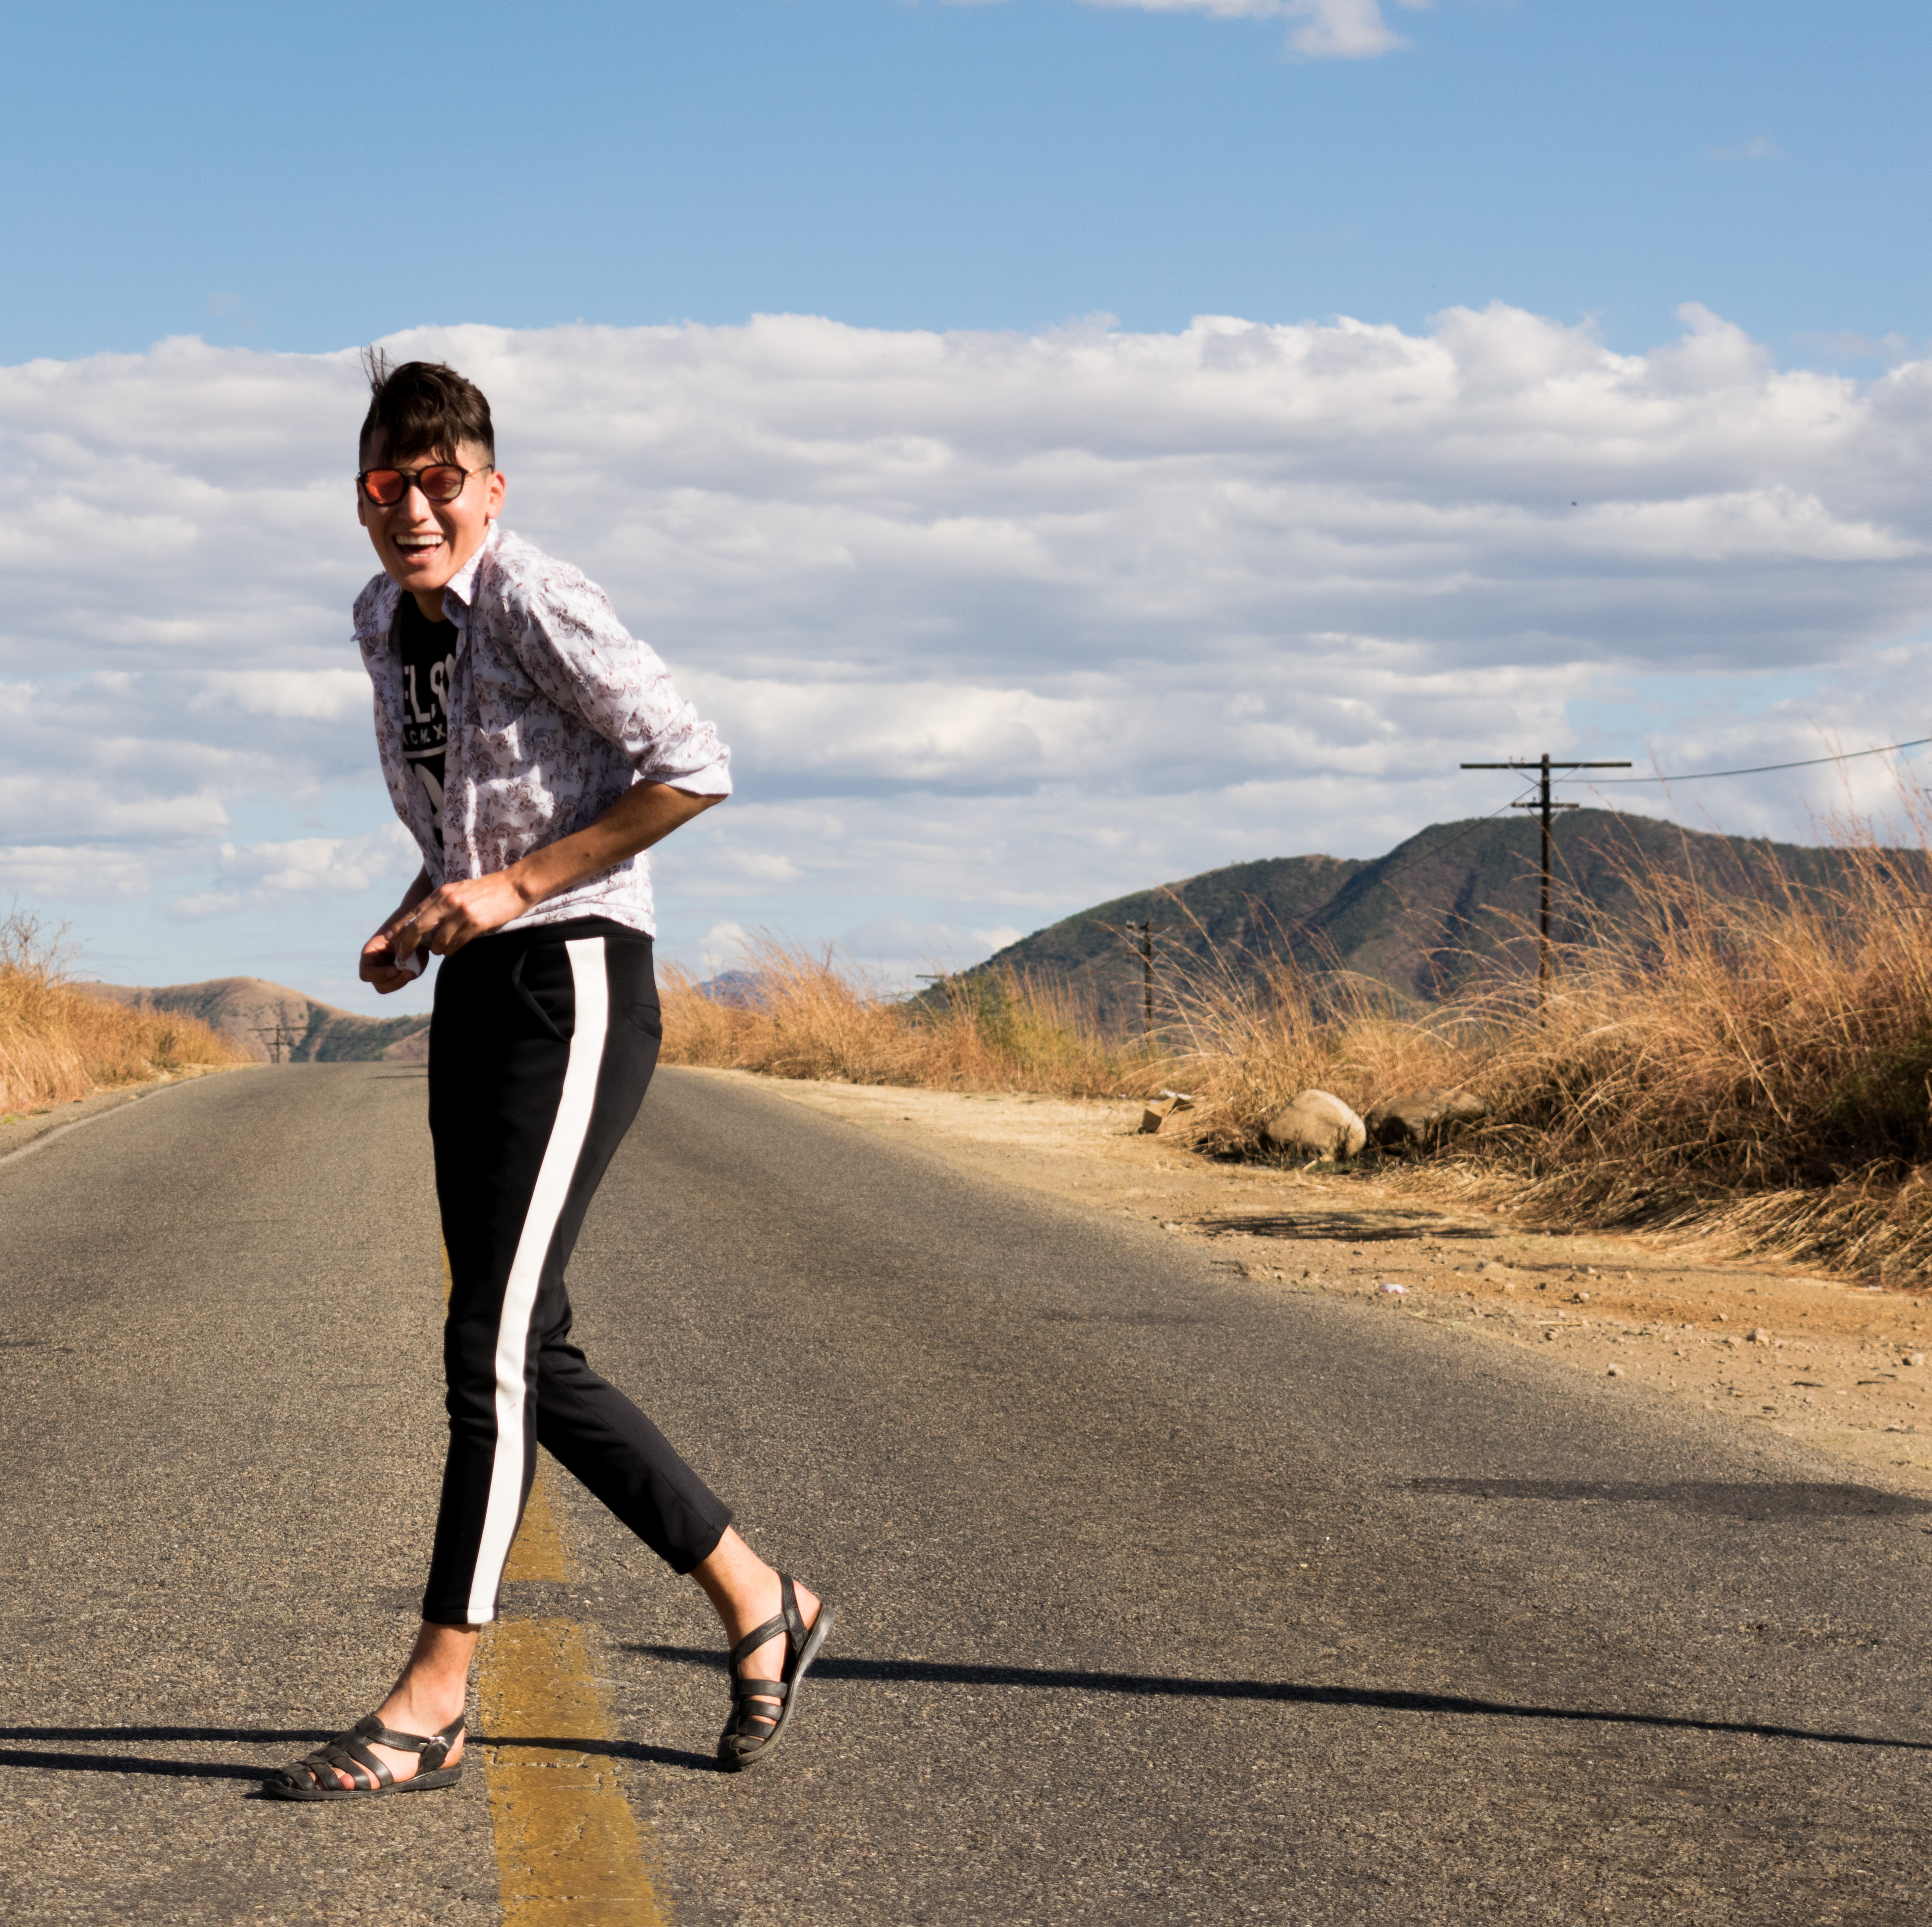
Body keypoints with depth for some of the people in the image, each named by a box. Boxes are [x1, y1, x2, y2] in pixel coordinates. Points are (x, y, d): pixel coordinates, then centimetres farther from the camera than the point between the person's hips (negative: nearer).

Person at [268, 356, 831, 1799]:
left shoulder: (538, 603, -12)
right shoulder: (389, 623, 13)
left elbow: (695, 769, -16)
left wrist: (513, 887, -17)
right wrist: (417, 919, 7)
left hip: (576, 988, -9)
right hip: (476, 995, 9)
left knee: (491, 1343, -12)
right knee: (531, 1359, 7)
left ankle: (434, 1701, -8)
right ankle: (759, 1607, 19)